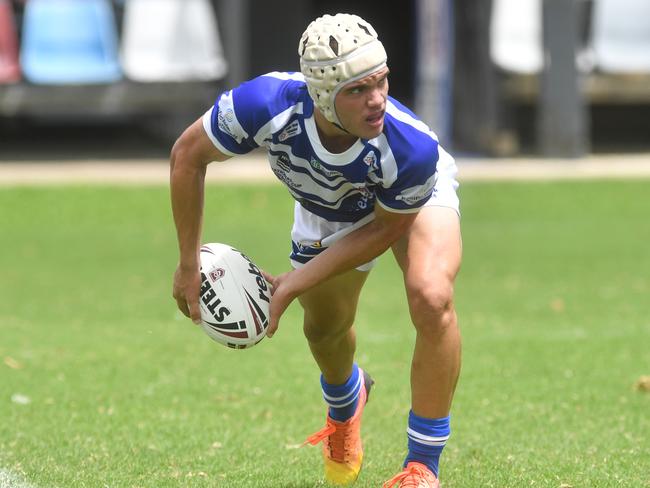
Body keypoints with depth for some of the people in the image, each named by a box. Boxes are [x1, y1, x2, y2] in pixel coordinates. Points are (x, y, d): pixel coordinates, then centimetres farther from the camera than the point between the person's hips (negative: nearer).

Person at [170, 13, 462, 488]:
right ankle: (345, 405, 59)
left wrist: (293, 285, -23)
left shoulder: (412, 148, -45)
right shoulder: (267, 104, -43)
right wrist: (189, 264, -16)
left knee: (431, 298, -29)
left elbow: (386, 227, -23)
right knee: (324, 332, 19)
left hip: (414, 197, -3)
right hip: (327, 211, 3)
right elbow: (188, 154, -22)